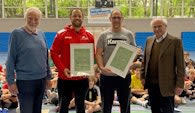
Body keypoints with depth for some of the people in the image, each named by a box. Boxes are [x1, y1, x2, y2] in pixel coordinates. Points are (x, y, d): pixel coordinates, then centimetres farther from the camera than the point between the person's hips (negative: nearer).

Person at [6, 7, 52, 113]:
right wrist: (11, 81, -11)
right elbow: (11, 59, -8)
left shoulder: (41, 34, 7)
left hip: (41, 80, 5)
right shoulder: (17, 33, -8)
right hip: (25, 81, -5)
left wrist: (48, 76, 13)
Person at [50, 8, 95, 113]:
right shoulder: (61, 34, -3)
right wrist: (63, 69, -16)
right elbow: (54, 53, -5)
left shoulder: (89, 36, 5)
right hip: (65, 77, -2)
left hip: (82, 78, 2)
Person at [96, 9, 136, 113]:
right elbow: (98, 53, -1)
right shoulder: (104, 35, 2)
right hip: (107, 75, -1)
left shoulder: (128, 34, 4)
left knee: (125, 104, 14)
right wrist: (101, 67, -17)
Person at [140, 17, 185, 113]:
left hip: (166, 85, -5)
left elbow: (180, 65, -8)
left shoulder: (175, 41, -6)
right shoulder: (149, 41, 10)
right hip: (151, 84, 5)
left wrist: (179, 84, -12)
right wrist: (142, 76, 8)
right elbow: (144, 60, 16)